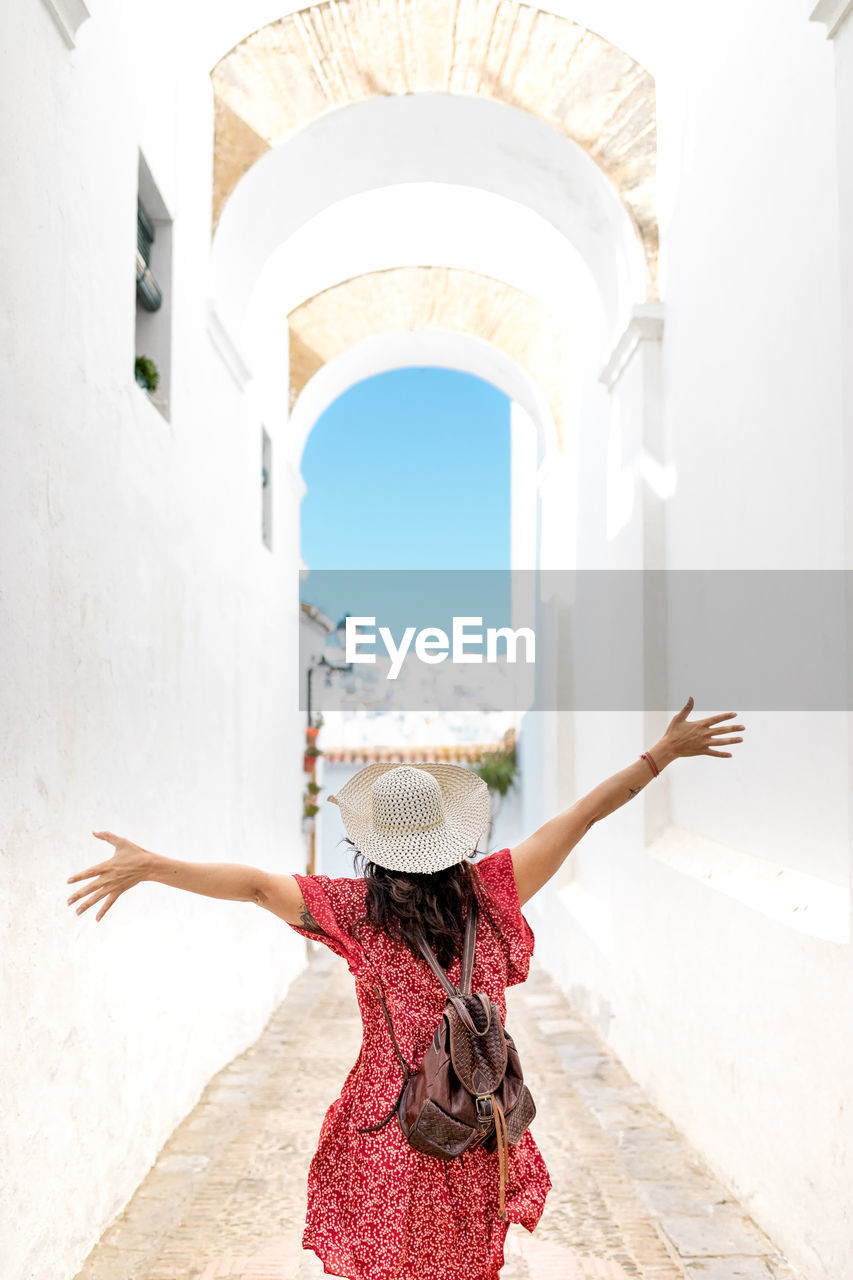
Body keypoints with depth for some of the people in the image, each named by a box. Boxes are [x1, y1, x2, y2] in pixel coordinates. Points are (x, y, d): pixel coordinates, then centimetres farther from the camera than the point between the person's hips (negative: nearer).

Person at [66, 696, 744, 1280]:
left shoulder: (356, 908, -13)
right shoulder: (489, 889, -7)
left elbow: (256, 882, -20)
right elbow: (585, 813, -5)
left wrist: (150, 864, -15)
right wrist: (663, 752, -1)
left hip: (391, 1127, -2)